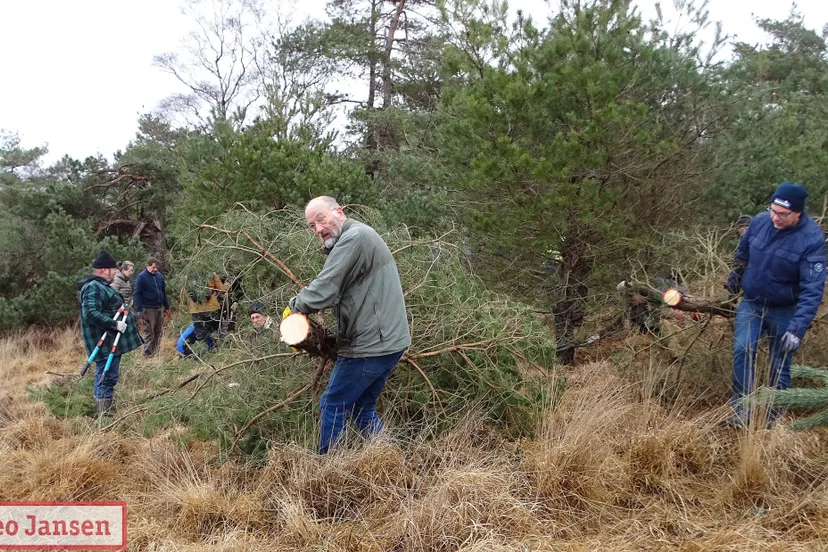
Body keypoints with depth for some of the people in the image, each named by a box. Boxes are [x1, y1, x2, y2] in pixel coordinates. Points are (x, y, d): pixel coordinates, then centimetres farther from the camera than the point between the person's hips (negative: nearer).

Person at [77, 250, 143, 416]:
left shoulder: (100, 285, 18)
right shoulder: (93, 288, -18)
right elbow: (91, 313, -30)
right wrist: (115, 324, -28)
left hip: (110, 341, 11)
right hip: (105, 342, -11)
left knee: (107, 376, 17)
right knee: (107, 376, -9)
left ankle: (105, 411, 27)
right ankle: (104, 414, -6)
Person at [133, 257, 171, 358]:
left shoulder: (160, 276, 10)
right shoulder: (141, 277, -8)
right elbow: (136, 294, -11)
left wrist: (167, 307, 19)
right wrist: (140, 310, -18)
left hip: (160, 308, 6)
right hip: (149, 309, -6)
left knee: (158, 332, 10)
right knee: (149, 333, -3)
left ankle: (155, 353, 20)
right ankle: (147, 355, 1)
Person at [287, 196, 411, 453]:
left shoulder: (354, 237, -16)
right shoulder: (362, 238, 18)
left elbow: (324, 290, -22)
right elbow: (339, 292, 15)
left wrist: (295, 306, -4)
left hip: (369, 344, -10)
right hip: (388, 341, 10)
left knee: (332, 406, 3)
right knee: (362, 407, 19)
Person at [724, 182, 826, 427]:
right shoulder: (760, 221, -12)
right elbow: (742, 255, 10)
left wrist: (798, 328, -33)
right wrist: (733, 280, 22)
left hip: (784, 312, -3)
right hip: (751, 304, 3)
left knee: (780, 365, 7)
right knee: (742, 351, -11)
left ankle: (774, 414, 23)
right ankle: (741, 408, -3)